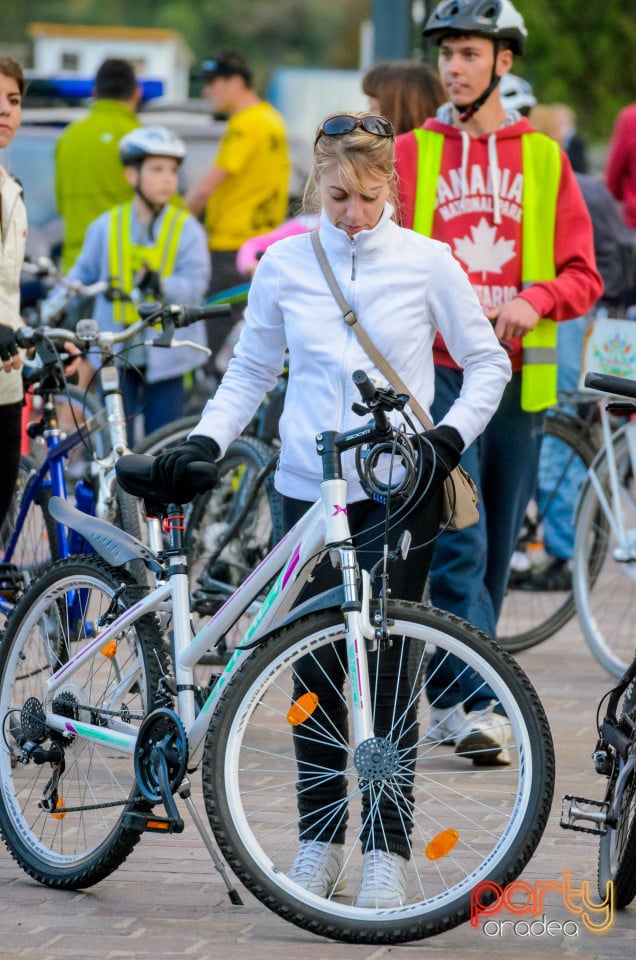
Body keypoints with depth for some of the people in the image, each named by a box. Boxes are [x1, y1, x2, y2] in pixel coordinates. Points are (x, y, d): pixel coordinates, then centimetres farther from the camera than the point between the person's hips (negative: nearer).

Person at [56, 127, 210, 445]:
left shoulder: (186, 228, -2)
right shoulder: (106, 227, 3)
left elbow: (195, 283, -11)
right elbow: (82, 274, 10)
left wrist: (162, 285, -31)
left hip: (165, 355, -1)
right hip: (117, 355, 1)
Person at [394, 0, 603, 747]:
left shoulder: (543, 158, 10)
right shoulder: (411, 153, 7)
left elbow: (583, 276, 8)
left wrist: (533, 300, -12)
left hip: (518, 376, 3)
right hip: (438, 372, -3)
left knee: (495, 550, 7)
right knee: (459, 542, -14)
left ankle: (455, 694, 17)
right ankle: (472, 700, -19)